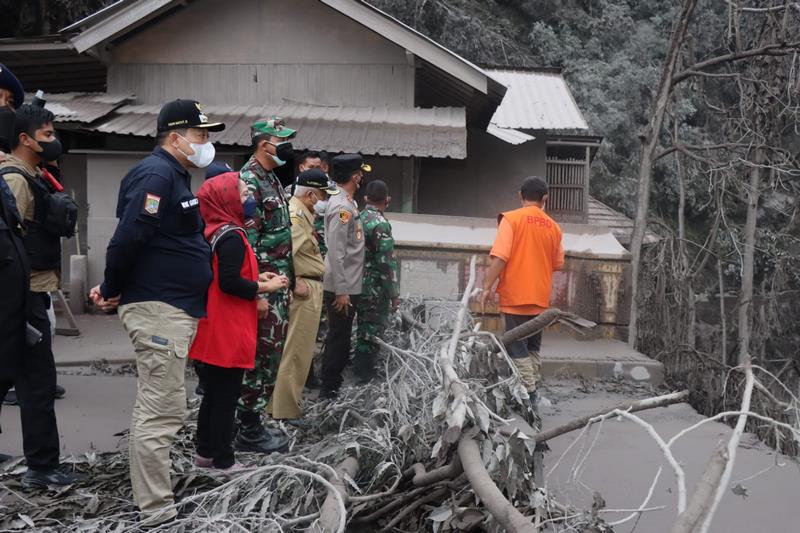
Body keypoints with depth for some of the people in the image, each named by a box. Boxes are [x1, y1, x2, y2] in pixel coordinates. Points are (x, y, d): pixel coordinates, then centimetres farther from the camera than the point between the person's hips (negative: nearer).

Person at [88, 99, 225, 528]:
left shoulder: (175, 176, 17)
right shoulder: (155, 175, -15)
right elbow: (127, 238, -22)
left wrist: (115, 288, 14)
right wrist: (112, 291, -10)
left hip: (175, 308, 10)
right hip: (157, 309, -10)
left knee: (158, 407, 16)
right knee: (162, 411, -8)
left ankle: (153, 497, 26)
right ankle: (155, 513, -3)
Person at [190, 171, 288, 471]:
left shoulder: (213, 232, 11)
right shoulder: (231, 236, -18)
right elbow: (229, 282, -25)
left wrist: (257, 279, 10)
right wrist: (264, 287, -13)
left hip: (216, 331, 9)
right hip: (229, 332, -9)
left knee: (214, 392, 18)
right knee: (226, 396, 0)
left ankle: (206, 452, 27)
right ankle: (223, 460, 7)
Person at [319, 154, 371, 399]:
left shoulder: (346, 203, 12)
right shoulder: (342, 207, -18)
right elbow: (336, 252, -23)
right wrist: (341, 291, -22)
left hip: (348, 286, 10)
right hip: (342, 287, -10)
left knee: (341, 338, 16)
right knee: (338, 339, -2)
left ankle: (333, 386, 25)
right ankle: (329, 390, 5)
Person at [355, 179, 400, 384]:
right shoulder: (380, 224, -20)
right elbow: (387, 263, -21)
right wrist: (394, 294, -13)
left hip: (358, 286, 8)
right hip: (375, 289, -8)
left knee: (364, 328, 20)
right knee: (373, 329, 3)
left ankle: (361, 371, 31)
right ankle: (364, 375, 9)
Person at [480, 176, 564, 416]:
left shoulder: (511, 219, -8)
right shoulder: (553, 227, 6)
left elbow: (499, 257, -16)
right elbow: (558, 264, 13)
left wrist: (487, 287, -11)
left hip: (515, 297, -5)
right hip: (540, 299, 5)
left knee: (518, 350, -2)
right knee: (532, 349, 16)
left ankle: (528, 399, -7)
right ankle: (532, 394, 18)